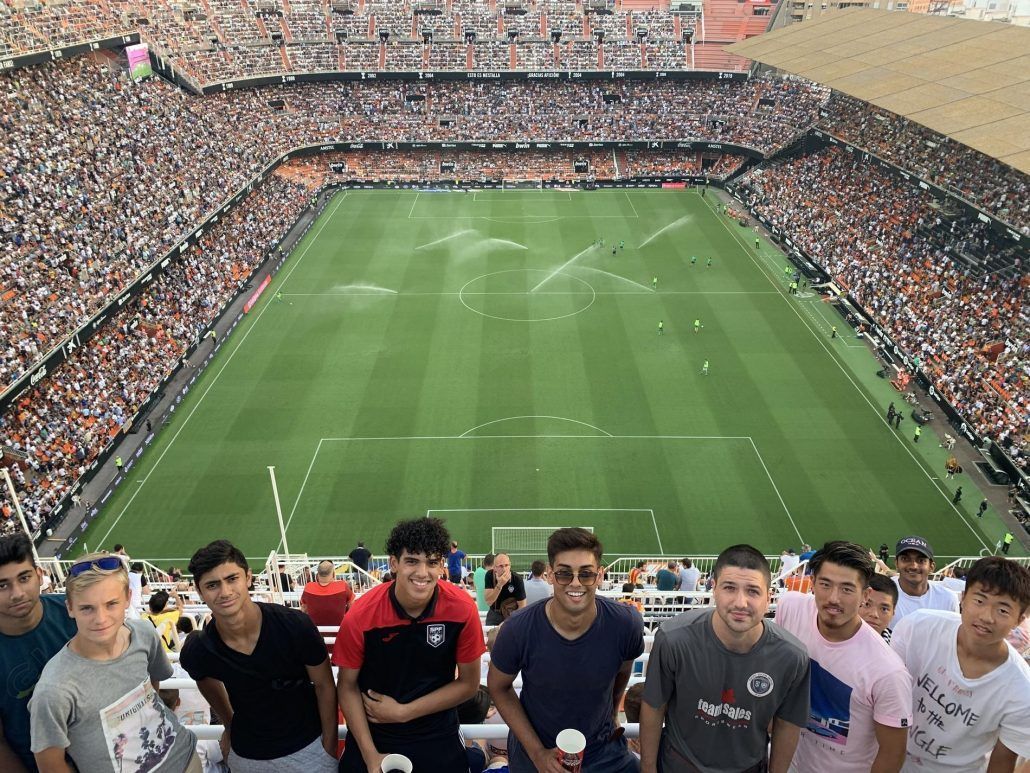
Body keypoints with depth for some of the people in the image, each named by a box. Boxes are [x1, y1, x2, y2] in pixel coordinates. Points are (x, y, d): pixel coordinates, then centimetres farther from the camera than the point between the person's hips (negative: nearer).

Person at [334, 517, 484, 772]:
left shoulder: (461, 609, -19)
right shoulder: (360, 616, -21)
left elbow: (469, 683, -9)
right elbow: (348, 686, -8)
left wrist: (403, 712, -14)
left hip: (439, 740, 1)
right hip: (371, 736, 0)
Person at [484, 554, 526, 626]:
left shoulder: (517, 579, -21)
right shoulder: (490, 576, -17)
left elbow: (522, 606, -14)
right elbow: (489, 602, -24)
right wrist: (499, 585, -36)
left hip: (512, 614, -1)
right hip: (494, 613, 1)